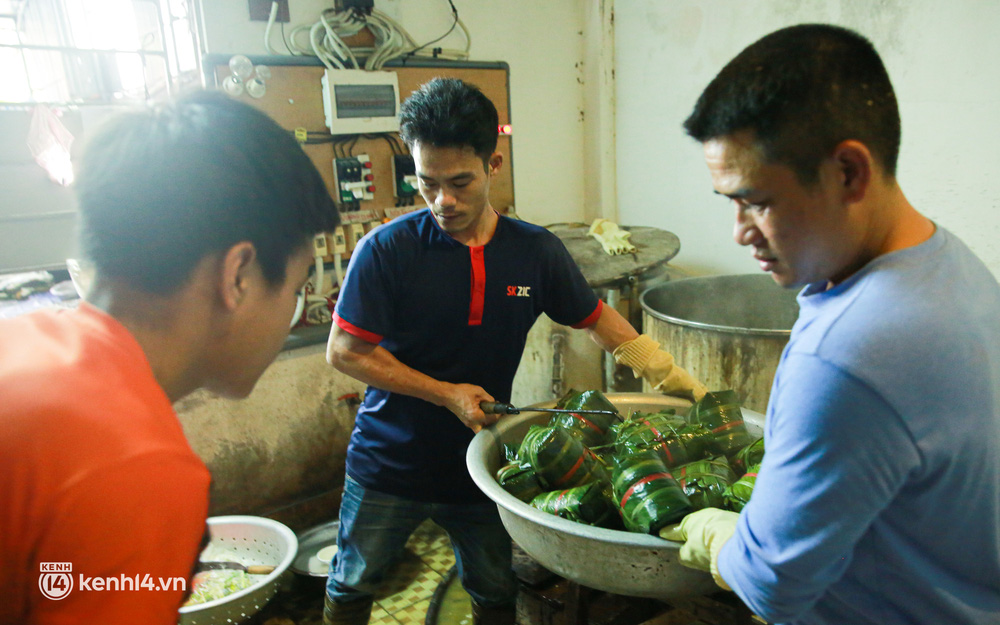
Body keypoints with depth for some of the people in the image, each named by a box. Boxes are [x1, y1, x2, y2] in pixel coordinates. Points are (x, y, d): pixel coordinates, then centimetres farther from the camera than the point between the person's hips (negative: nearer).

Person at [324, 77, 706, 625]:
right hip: (388, 463, -1)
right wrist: (447, 394, -18)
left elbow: (595, 319, 6)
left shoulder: (537, 252, -8)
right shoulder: (386, 250, -17)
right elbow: (344, 351, -14)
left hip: (481, 466, 2)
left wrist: (669, 376, 0)